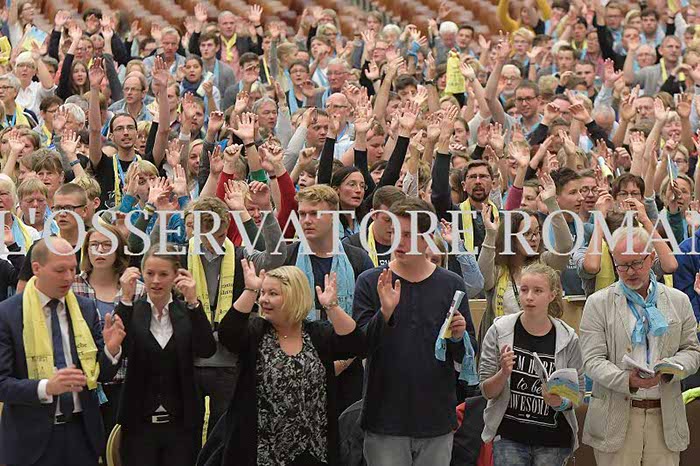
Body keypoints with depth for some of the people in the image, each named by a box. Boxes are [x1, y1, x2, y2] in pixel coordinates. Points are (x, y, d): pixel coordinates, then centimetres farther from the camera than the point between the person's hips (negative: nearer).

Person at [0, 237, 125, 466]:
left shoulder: (86, 309, 5)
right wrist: (47, 387, -26)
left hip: (82, 430, 3)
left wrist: (111, 349, -13)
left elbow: (103, 374, 8)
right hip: (33, 438, -3)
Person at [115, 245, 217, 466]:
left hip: (180, 424, 1)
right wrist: (126, 299, -22)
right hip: (140, 423, -1)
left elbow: (207, 350, -12)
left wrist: (193, 302, -20)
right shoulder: (131, 311, 2)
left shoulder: (188, 312, 4)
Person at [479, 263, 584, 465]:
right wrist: (504, 373, -20)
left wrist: (561, 402, -16)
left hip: (553, 441, 1)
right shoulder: (499, 331, -3)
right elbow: (487, 391, 0)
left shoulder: (568, 338, -2)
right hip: (509, 437, 0)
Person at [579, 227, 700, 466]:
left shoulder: (678, 301, 11)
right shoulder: (598, 303, 2)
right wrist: (627, 380, -22)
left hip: (665, 417, 2)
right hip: (616, 418, -2)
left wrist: (668, 370, -10)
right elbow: (592, 360, -4)